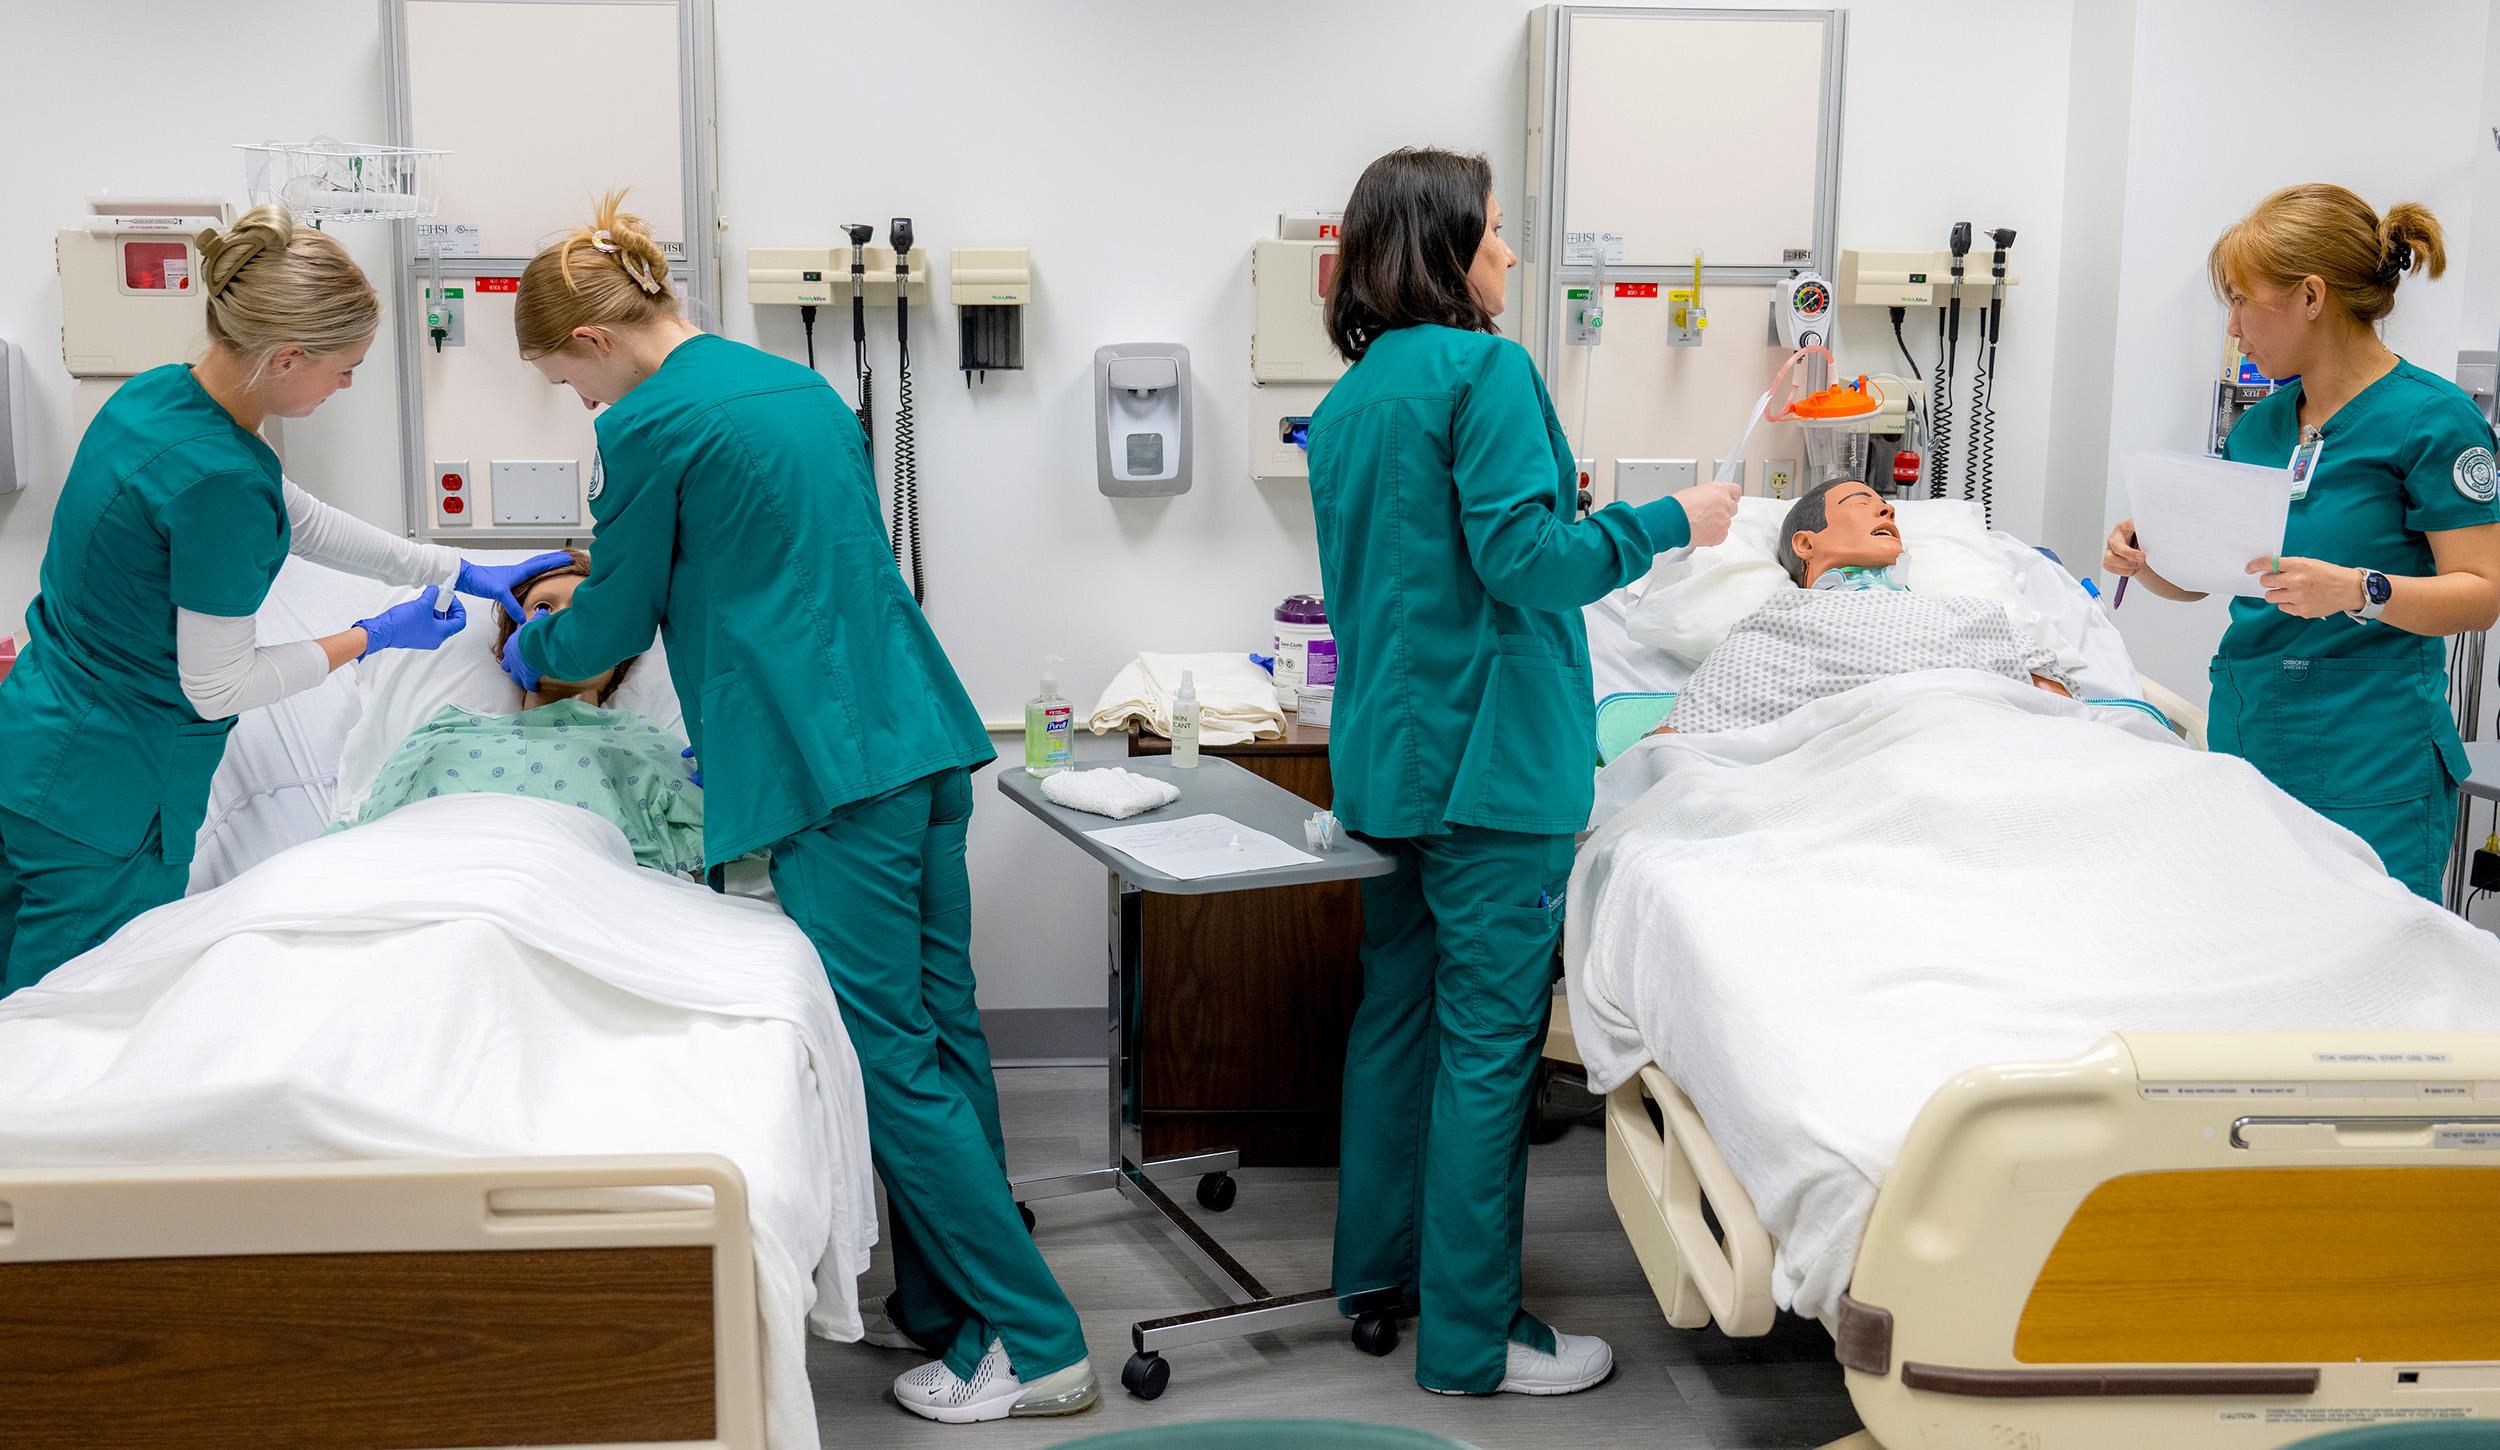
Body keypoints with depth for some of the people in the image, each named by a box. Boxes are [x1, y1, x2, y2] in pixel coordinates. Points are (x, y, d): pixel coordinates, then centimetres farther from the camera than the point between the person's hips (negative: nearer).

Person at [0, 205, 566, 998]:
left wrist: (462, 571, 20)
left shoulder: (155, 394, 2)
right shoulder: (219, 478, -27)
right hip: (101, 807, -9)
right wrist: (376, 636, -6)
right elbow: (217, 688, -19)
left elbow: (299, 521, 17)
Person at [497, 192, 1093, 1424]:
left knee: (891, 1058, -2)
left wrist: (532, 650, 24)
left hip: (835, 769, -9)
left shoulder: (650, 427, -8)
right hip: (925, 736, 9)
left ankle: (1033, 1342, 3)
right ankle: (945, 1302, 24)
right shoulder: (797, 385, 17)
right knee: (938, 1026, 13)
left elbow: (615, 622, 3)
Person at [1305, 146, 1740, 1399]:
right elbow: (1524, 556, -20)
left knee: (1397, 1008, 18)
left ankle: (1379, 1260, 31)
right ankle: (1471, 1335, 6)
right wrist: (1670, 523, -10)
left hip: (1385, 754, 9)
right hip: (1490, 763, -9)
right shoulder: (1485, 369, -13)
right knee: (1489, 1038, -2)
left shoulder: (1343, 401, 13)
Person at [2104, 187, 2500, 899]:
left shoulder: (2434, 418, -7)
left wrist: (2358, 590, -27)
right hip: (2246, 741, 6)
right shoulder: (2259, 425, 13)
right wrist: (2144, 558, -3)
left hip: (2370, 765, -6)